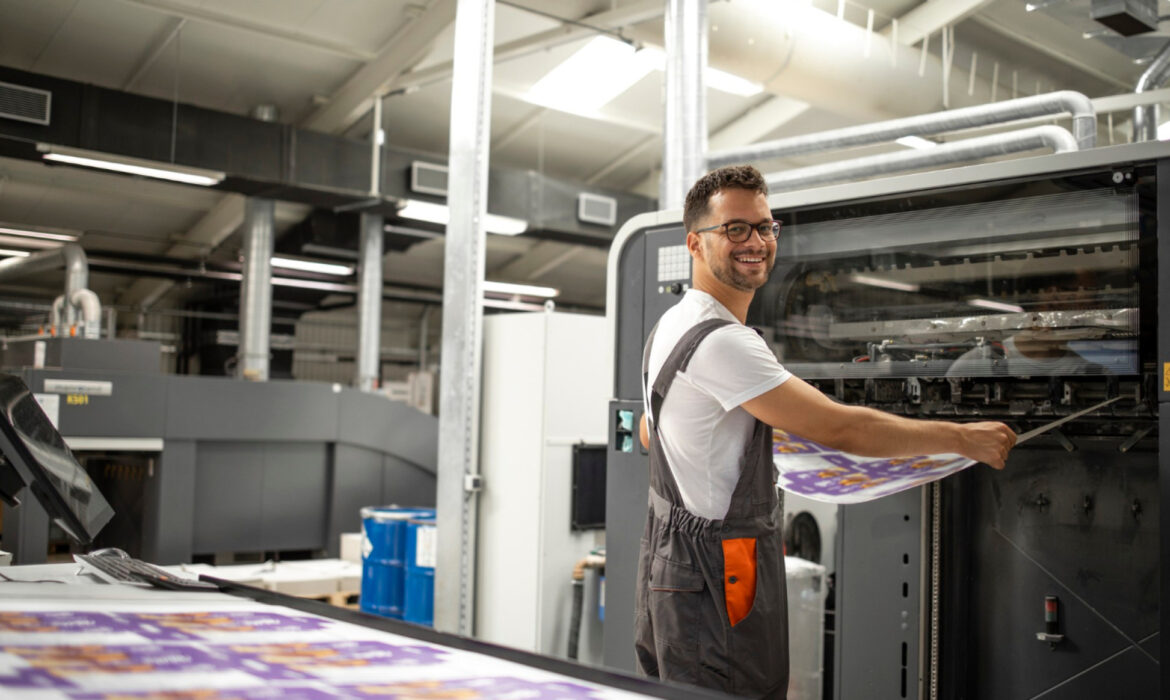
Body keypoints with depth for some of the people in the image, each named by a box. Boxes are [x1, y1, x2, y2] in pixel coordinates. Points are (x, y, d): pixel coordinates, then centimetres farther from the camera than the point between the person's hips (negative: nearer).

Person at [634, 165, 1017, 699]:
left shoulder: (673, 325, 12)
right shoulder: (721, 341, -22)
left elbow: (649, 433, 25)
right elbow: (839, 429, -23)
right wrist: (963, 438, -14)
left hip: (668, 553, 10)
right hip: (716, 579, -10)